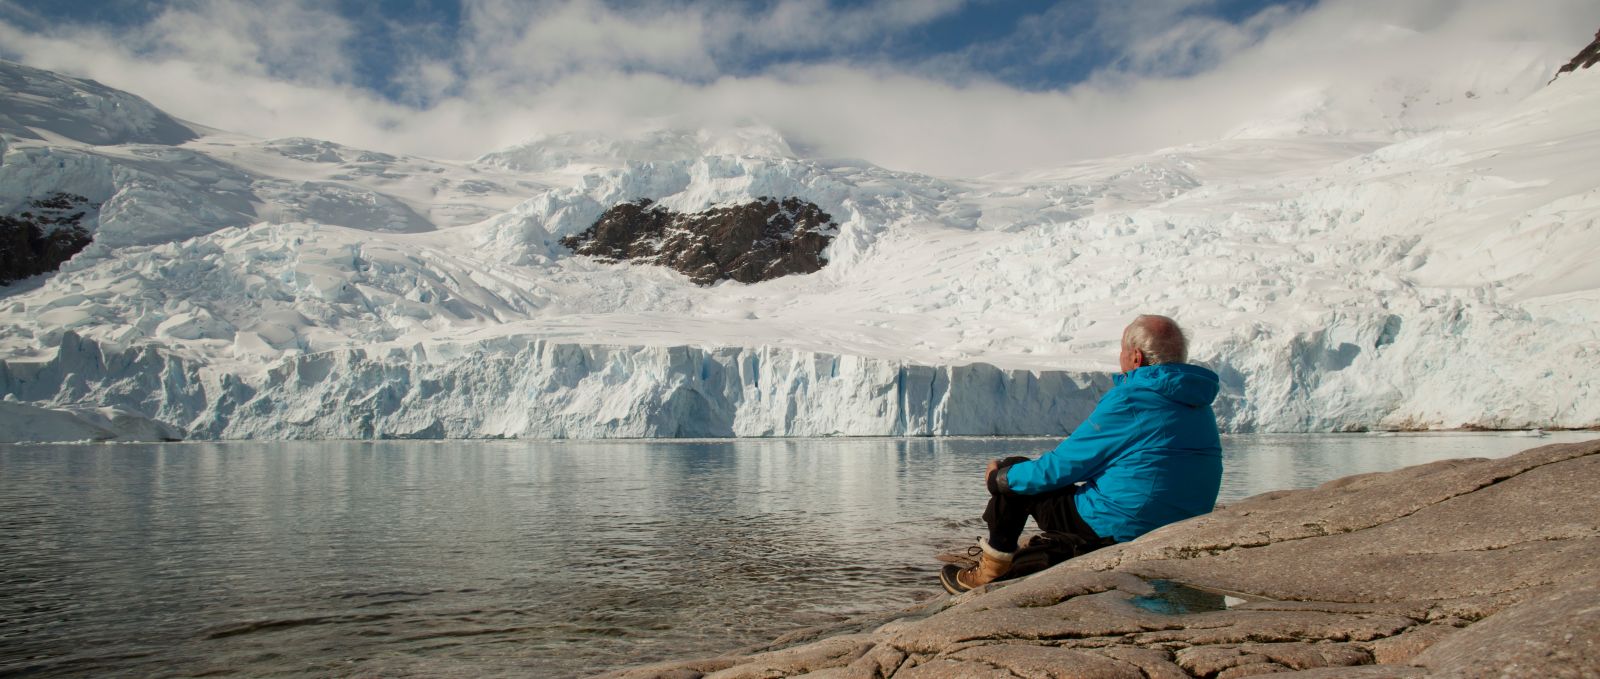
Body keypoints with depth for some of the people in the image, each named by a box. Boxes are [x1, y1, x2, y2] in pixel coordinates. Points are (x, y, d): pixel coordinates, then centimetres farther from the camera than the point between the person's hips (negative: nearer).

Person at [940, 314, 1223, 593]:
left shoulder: (1129, 402, -17)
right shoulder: (1200, 407, 7)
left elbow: (1063, 466, -12)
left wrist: (999, 478, 5)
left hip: (1119, 532, -8)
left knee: (1011, 478, 8)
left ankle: (990, 572, 21)